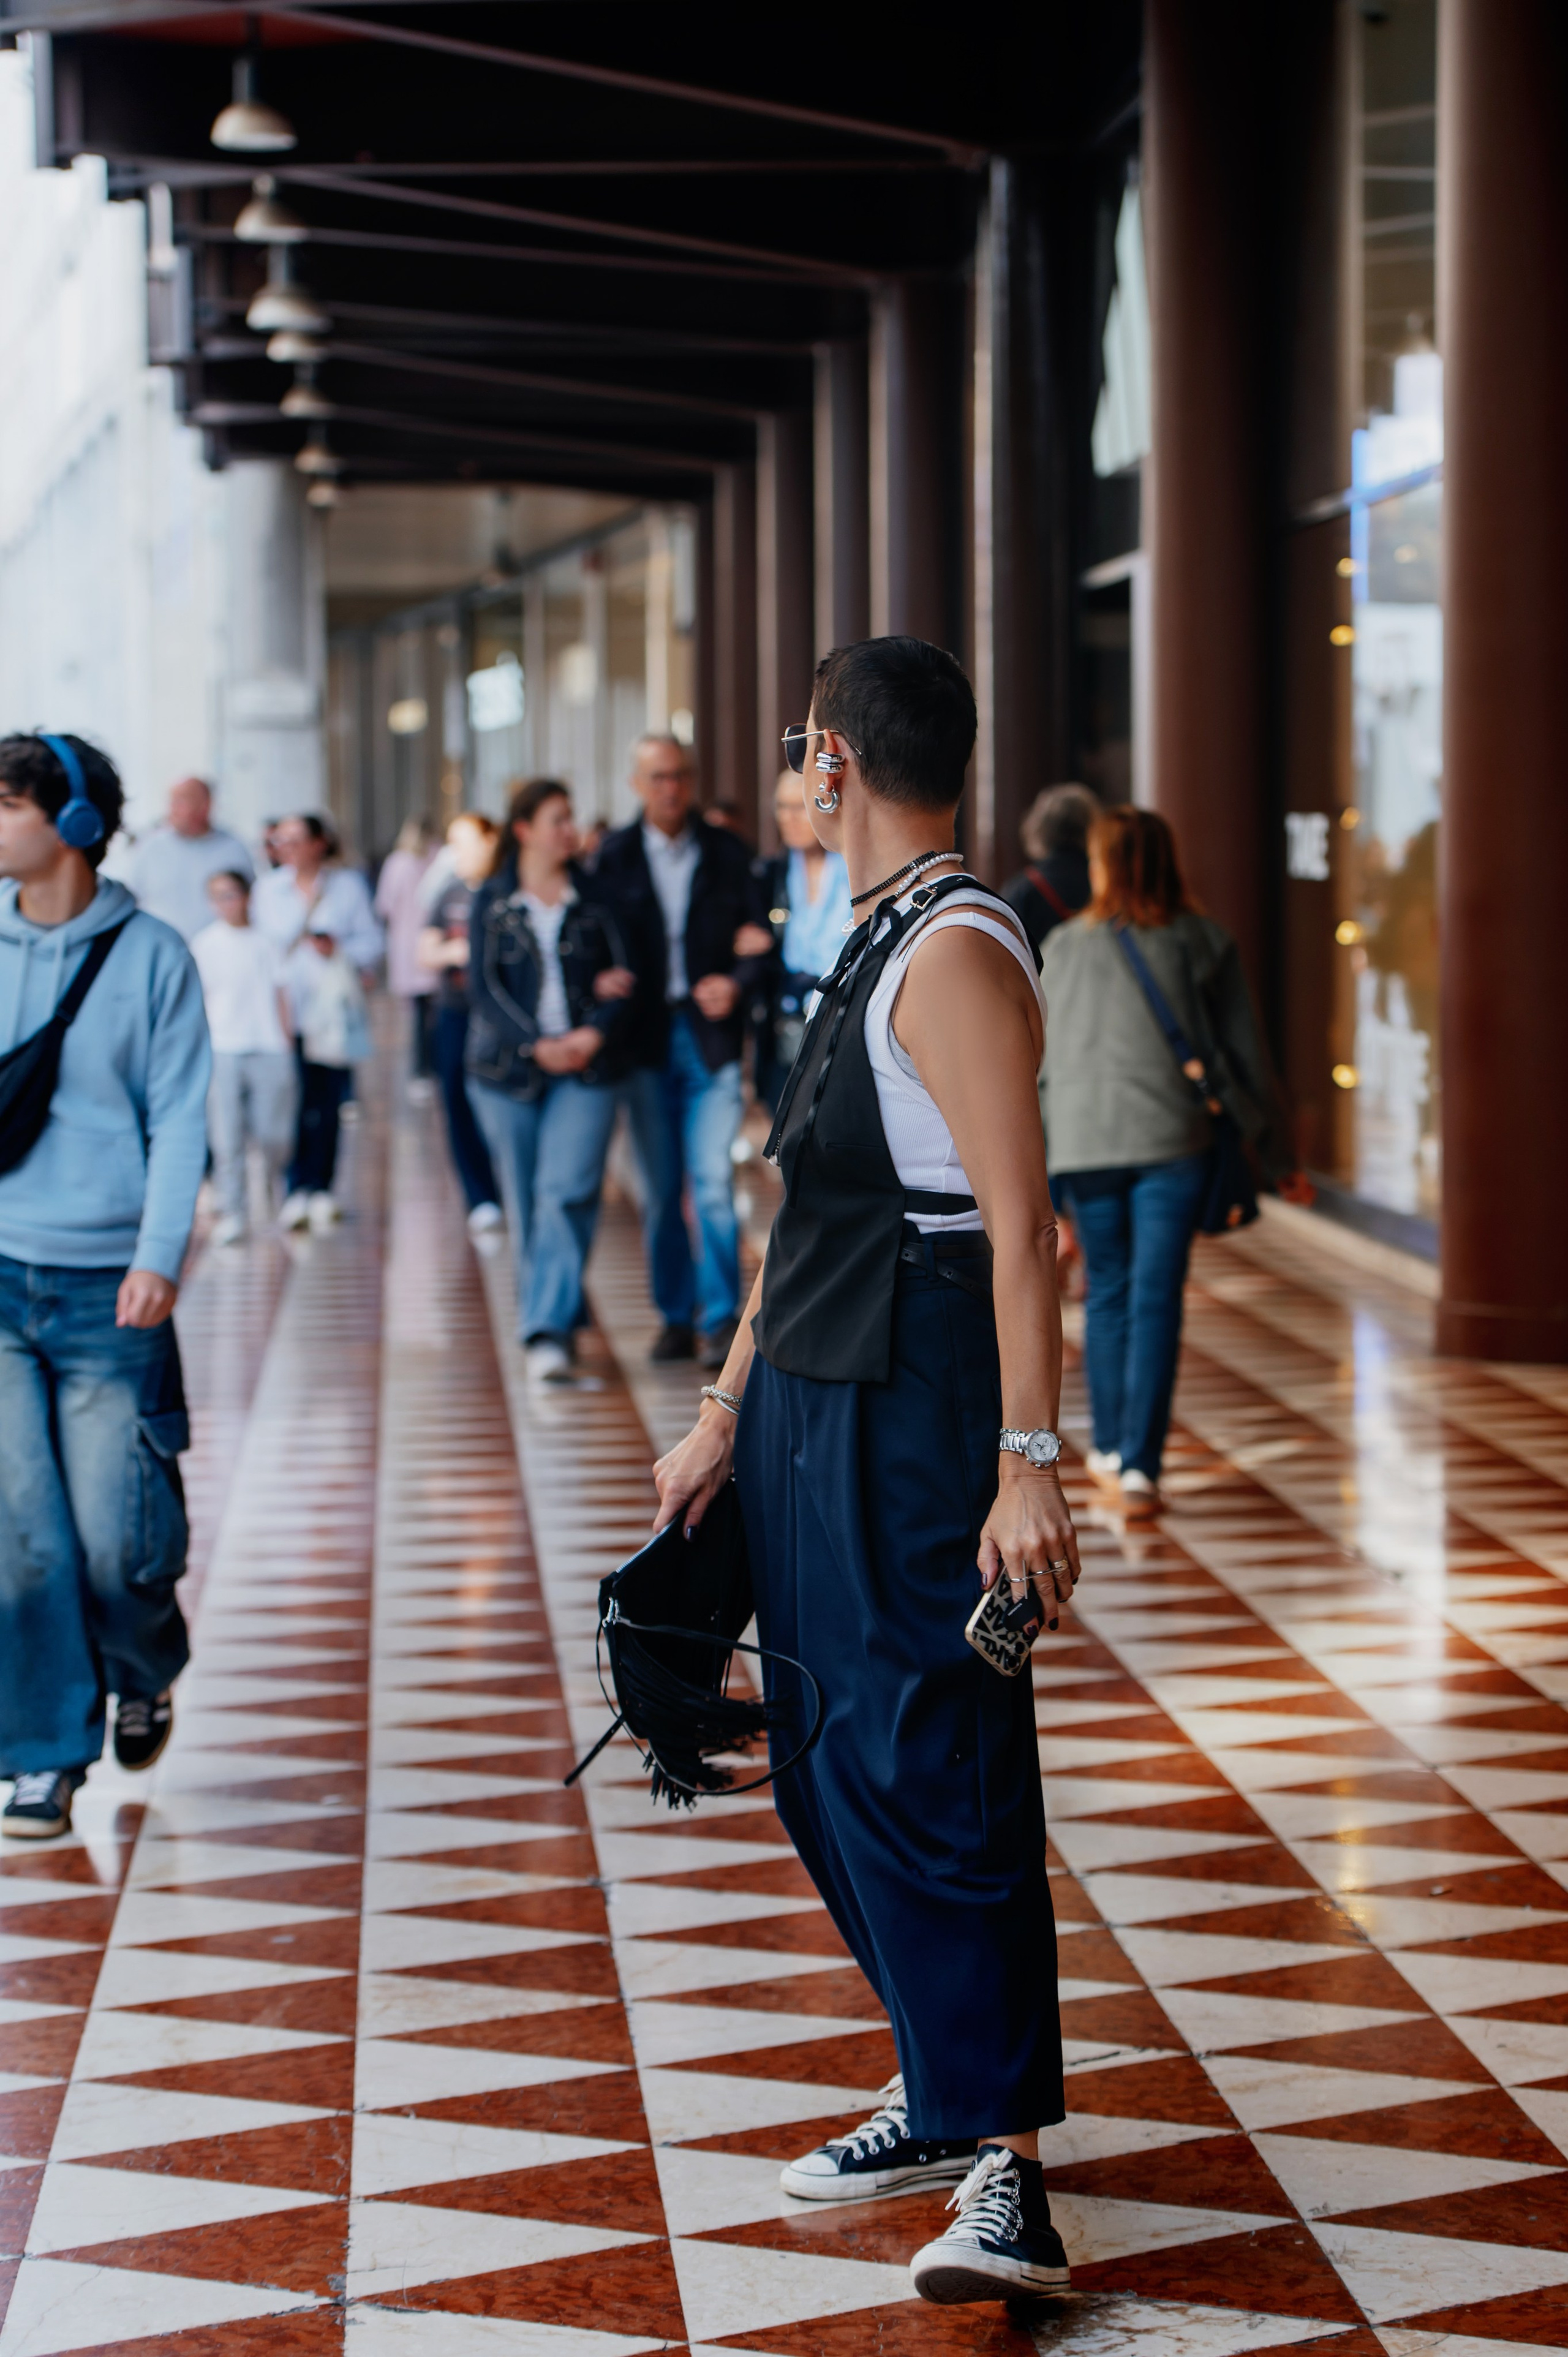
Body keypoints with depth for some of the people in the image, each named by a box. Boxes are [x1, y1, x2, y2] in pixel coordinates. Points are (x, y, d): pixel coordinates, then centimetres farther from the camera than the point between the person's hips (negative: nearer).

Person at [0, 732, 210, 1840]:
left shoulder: (151, 952, 0)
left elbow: (179, 1115, -2)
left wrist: (160, 1253, -12)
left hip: (110, 1287, -2)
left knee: (117, 1543, -4)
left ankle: (144, 1675, 27)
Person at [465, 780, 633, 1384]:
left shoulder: (593, 899, 7)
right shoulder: (492, 902, 5)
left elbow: (621, 976, 5)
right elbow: (485, 987, -2)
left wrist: (596, 1032, -13)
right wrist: (536, 1045, -13)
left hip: (586, 1066, -1)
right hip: (507, 1068, 1)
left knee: (566, 1193, -15)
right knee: (525, 1203, 6)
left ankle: (548, 1331, -18)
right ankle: (553, 1317, 22)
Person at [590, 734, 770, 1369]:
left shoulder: (725, 852, 5)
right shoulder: (614, 856, 5)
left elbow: (760, 932, 4)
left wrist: (738, 983, -13)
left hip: (712, 1037, -1)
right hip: (647, 1039, 1)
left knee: (712, 1181, -11)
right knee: (660, 1190, 6)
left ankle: (721, 1318, -5)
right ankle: (676, 1317, 16)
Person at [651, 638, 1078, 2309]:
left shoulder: (956, 954, -15)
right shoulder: (870, 949, 16)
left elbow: (1020, 1226, -21)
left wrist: (1026, 1466, -25)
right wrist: (729, 1411, 20)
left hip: (917, 1419, -10)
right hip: (812, 1408, 10)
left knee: (933, 1777, -9)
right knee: (828, 1766, 14)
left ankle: (1006, 2172, -5)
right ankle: (942, 2096, 26)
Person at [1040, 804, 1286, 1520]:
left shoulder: (1065, 946, 4)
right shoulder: (1203, 944, 2)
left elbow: (1040, 1062, 7)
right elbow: (1245, 1052, 4)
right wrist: (1272, 1152, 13)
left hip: (1085, 1140, 1)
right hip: (1173, 1139, -1)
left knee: (1108, 1293, 15)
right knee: (1156, 1300, -2)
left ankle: (1111, 1449, 25)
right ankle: (1138, 1468, -9)